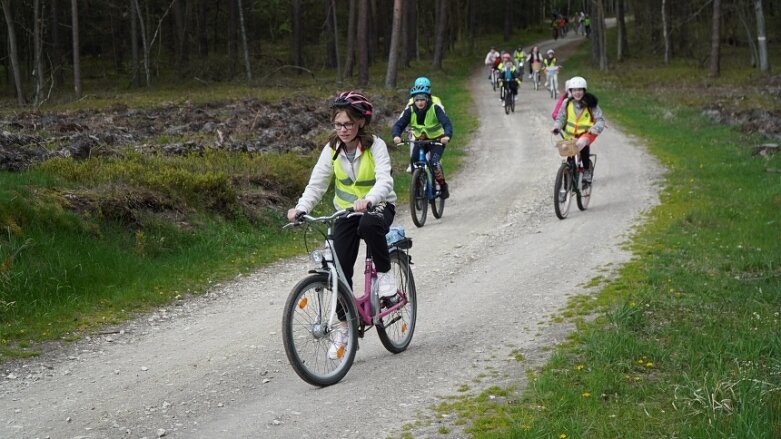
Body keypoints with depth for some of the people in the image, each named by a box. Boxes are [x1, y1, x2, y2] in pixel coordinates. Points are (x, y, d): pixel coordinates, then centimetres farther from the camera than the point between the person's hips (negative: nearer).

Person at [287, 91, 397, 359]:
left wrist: (367, 200, -49)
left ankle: (384, 272, -14)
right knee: (341, 269, -6)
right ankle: (344, 326, 9)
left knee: (368, 225, -40)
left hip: (378, 206, -4)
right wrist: (301, 208, -26)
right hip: (346, 212, 4)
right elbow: (317, 183, -8)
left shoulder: (375, 146, -16)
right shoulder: (332, 149, -5)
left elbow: (385, 181, -28)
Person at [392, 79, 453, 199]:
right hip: (420, 140, 3)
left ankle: (443, 186, -1)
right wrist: (396, 136, -45)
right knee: (413, 160, -21)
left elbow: (446, 123, -34)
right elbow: (398, 125, -22)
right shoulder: (410, 109, -17)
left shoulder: (435, 107, -24)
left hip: (437, 140, -3)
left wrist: (447, 136, -55)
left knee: (433, 162, -25)